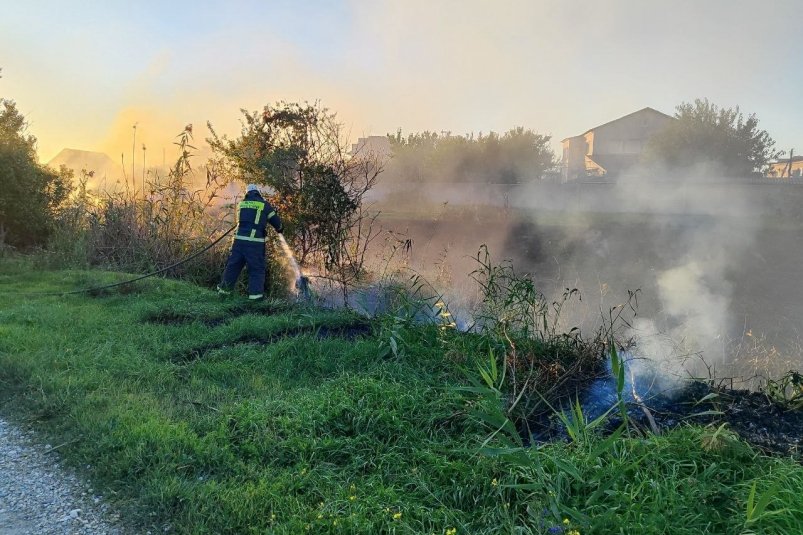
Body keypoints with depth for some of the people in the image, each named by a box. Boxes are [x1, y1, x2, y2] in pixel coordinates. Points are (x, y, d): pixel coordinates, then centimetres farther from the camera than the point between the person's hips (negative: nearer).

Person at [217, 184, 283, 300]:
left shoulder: (241, 204, 14)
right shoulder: (264, 204, 3)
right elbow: (276, 221, 7)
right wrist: (279, 229, 29)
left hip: (239, 239, 4)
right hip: (255, 242, -4)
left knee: (233, 265, 14)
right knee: (257, 269, 5)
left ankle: (224, 289, 22)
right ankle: (255, 294, 3)